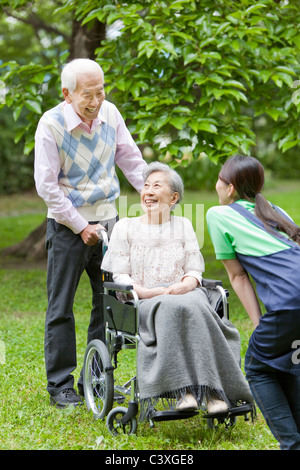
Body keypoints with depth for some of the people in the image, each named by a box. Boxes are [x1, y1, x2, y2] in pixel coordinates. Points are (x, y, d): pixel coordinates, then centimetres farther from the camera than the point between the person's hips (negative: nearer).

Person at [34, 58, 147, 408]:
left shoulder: (110, 113, 0)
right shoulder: (51, 124, -14)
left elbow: (131, 161, 9)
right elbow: (46, 186, -14)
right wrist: (80, 227, -12)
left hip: (108, 222, 5)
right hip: (68, 227, -5)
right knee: (61, 307, 2)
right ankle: (60, 385, 13)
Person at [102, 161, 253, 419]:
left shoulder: (183, 225, 20)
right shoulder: (125, 227, 15)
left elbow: (195, 270, 12)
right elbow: (119, 275, 7)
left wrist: (186, 284, -12)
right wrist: (143, 291, -12)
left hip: (183, 293, 2)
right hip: (143, 302, -1)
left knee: (195, 307, -36)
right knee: (173, 309, -37)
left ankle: (214, 391, -41)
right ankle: (182, 389, -44)